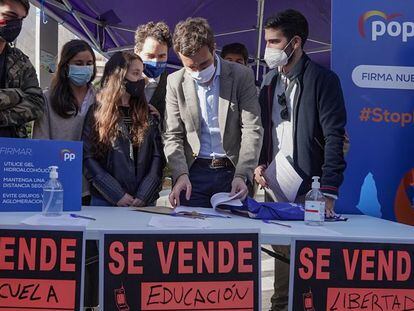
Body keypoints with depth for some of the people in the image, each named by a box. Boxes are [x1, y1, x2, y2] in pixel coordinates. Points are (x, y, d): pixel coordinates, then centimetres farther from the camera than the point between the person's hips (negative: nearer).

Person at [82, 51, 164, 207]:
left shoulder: (147, 115, 9)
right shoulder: (97, 112, 1)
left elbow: (157, 156, 2)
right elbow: (88, 157, -6)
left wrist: (144, 196, -12)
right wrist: (117, 195, -15)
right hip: (105, 201, -2)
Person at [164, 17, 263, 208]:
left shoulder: (241, 76, -3)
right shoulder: (175, 82, 3)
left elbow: (252, 129, -7)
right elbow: (173, 135, 1)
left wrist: (241, 175, -18)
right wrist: (181, 174, -15)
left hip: (232, 171, -1)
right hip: (194, 173, 1)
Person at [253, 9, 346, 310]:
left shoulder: (323, 79, -7)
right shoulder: (270, 80, 13)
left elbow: (334, 138, -12)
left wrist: (328, 192, -18)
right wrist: (259, 164, 2)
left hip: (308, 188, -6)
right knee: (282, 251, 12)